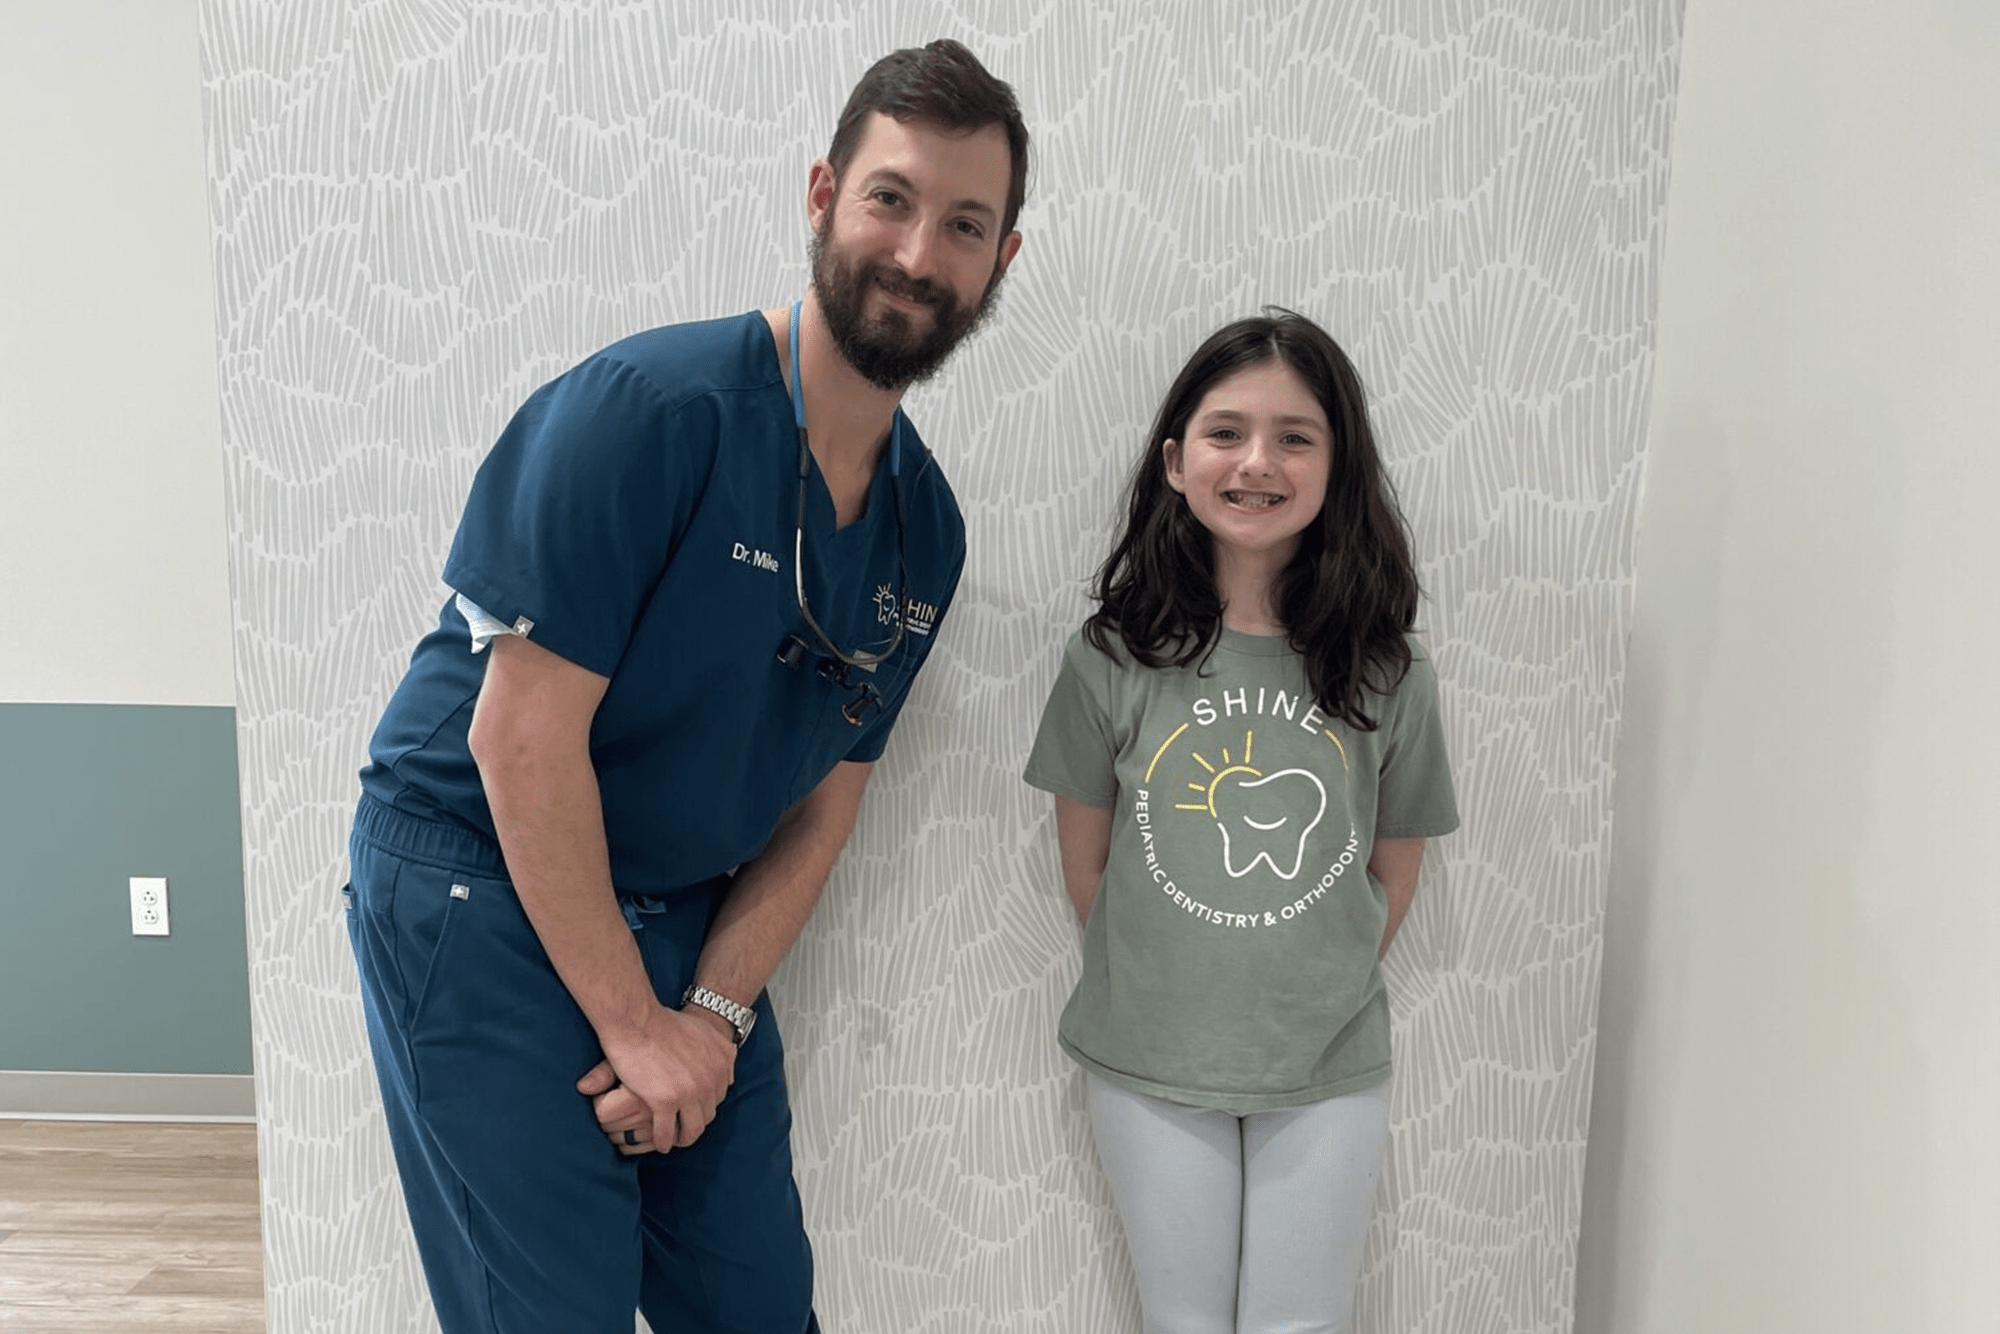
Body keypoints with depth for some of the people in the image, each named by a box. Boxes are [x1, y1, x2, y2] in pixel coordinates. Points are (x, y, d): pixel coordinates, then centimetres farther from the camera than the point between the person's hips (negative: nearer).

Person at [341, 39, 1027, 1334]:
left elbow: (825, 799, 4)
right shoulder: (653, 404, -20)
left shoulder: (927, 529, 1)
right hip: (479, 894, -6)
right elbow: (524, 734, -21)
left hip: (686, 921, 6)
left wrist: (714, 1012, -7)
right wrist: (633, 1022, -15)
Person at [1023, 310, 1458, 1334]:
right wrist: (1150, 992, 3)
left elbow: (1394, 873, 3)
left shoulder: (1387, 673, -7)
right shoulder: (1114, 656, -9)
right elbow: (1086, 865, -1)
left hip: (1327, 1074, 1)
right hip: (1148, 1067, 0)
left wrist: (1317, 996, 3)